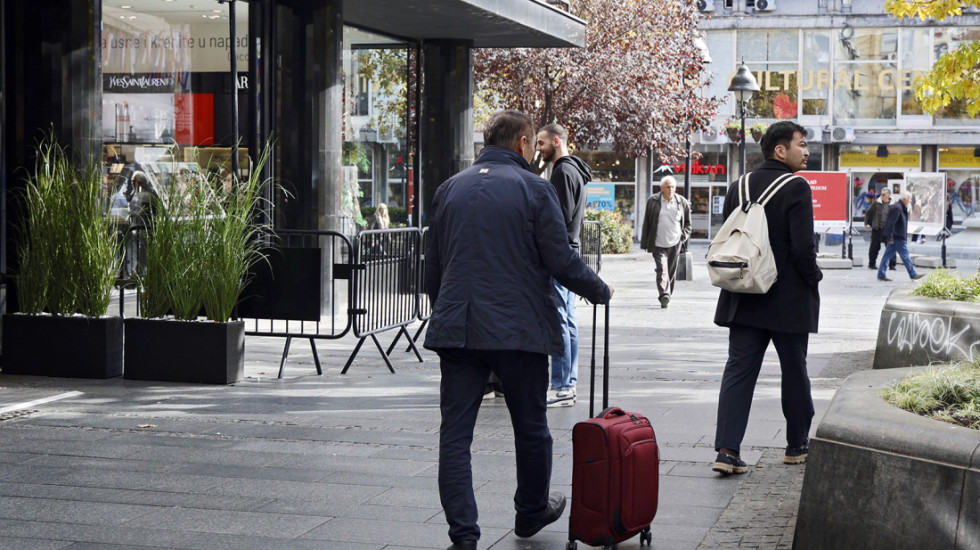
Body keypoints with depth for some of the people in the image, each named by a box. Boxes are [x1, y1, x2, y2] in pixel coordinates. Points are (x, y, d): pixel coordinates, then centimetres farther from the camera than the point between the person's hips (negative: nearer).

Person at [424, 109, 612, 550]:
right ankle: (531, 512, 33)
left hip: (456, 329, 3)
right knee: (530, 428, 16)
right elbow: (561, 261, -7)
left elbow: (432, 268, 15)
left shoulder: (449, 190, 11)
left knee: (455, 433, 3)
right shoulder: (533, 188, -5)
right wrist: (601, 292, 10)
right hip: (519, 328, -3)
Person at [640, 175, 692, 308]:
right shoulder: (652, 201, 1)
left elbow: (688, 223, 17)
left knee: (672, 271, 9)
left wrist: (683, 237, 4)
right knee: (662, 269, -16)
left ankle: (668, 294, 21)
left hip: (675, 244, 2)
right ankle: (664, 295, -27)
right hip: (658, 244, -2)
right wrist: (645, 243, 4)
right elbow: (646, 223, 6)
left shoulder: (682, 202, 6)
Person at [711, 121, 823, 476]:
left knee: (738, 370, 2)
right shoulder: (796, 188, -14)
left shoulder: (738, 187, 6)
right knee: (794, 373, 11)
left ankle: (726, 450, -8)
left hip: (744, 300, 5)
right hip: (789, 300, -5)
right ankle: (797, 446, 24)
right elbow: (802, 247, -19)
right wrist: (813, 277, -1)